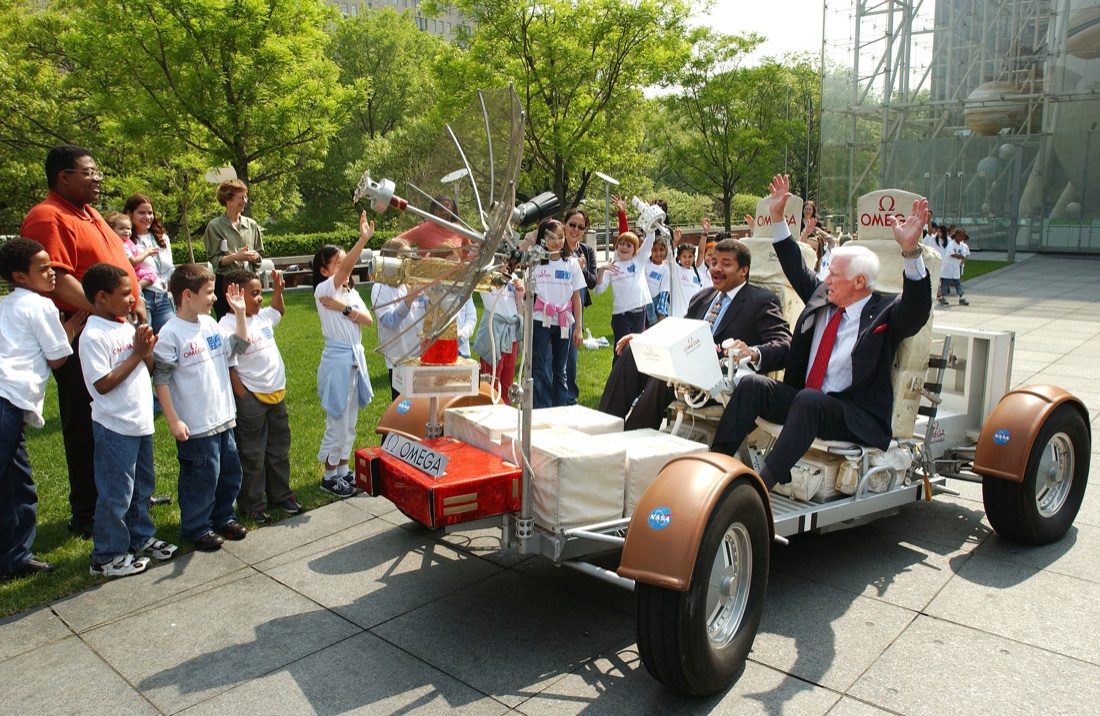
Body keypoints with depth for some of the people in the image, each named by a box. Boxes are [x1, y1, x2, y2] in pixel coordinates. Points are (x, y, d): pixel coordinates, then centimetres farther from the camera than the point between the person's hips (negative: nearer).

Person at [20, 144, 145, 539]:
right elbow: (57, 280, -24)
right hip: (82, 338, -9)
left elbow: (117, 267, 24)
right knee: (87, 429, 1)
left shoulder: (89, 214, 17)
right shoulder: (49, 218, -14)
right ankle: (87, 517, 13)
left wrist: (134, 299, 9)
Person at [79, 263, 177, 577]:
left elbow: (148, 368, 14)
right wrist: (137, 354, -18)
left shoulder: (126, 327, 8)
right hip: (115, 428, -8)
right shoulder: (94, 336, -17)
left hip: (140, 422, 8)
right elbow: (103, 384, -21)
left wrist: (147, 350, -7)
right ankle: (106, 557, 16)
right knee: (115, 494, 2)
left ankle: (141, 538, 36)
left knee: (142, 486, 20)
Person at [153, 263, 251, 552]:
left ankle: (222, 517, 35)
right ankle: (196, 528, 23)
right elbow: (160, 379, -15)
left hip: (223, 418, 7)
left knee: (230, 473, 17)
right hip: (195, 426, -7)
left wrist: (239, 313, 5)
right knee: (201, 478, 4)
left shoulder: (210, 325, 5)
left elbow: (238, 347, 16)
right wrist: (173, 420, -16)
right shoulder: (171, 333, -16)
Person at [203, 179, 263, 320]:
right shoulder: (215, 226, -2)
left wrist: (253, 256, -8)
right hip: (225, 283, -3)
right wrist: (235, 257, -19)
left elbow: (260, 254, 14)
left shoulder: (251, 224, 9)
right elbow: (213, 259, -6)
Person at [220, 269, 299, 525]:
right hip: (251, 398, -8)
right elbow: (226, 363, -20)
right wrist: (240, 393, -20)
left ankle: (280, 494, 33)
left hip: (277, 393, 8)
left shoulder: (263, 316, 7)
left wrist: (278, 290, 16)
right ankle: (252, 505, 18)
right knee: (252, 455, 5)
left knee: (279, 448, 19)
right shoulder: (229, 324, -17)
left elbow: (278, 311, 31)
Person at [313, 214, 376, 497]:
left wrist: (346, 308, -18)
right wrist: (363, 239, -39)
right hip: (337, 358, -8)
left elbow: (368, 320, -2)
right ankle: (329, 476, 15)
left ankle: (343, 469, 28)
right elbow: (345, 269, -30)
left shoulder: (351, 292, 11)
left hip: (356, 357, 8)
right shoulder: (323, 290, -12)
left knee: (350, 420, 16)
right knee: (337, 421, 1)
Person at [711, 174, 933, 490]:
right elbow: (796, 270, 23)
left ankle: (763, 483, -41)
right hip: (803, 400, 7)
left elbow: (918, 307, -24)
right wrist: (777, 216, 20)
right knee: (752, 384, -16)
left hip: (855, 415, -6)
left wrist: (911, 251, -39)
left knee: (808, 400, -37)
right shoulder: (821, 299, 13)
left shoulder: (884, 313, -5)